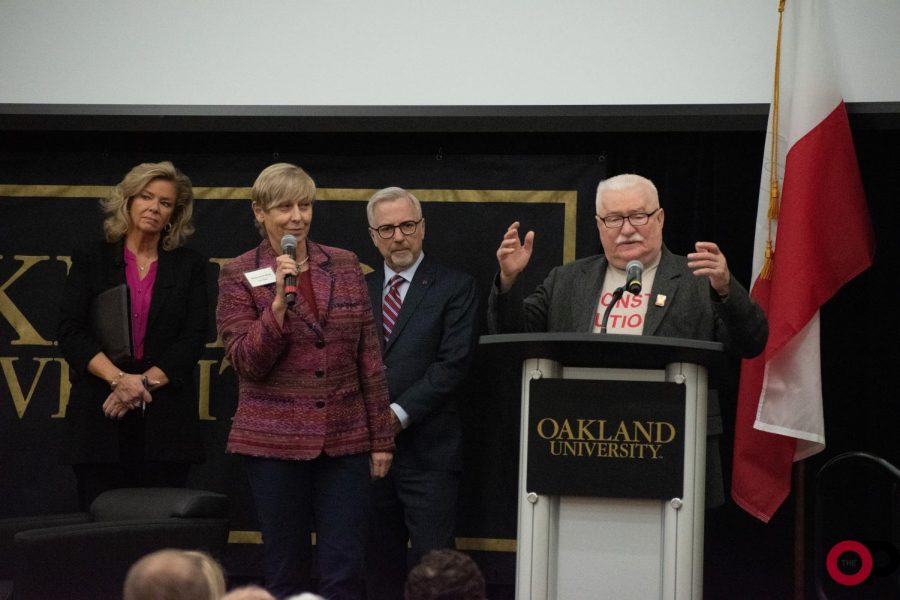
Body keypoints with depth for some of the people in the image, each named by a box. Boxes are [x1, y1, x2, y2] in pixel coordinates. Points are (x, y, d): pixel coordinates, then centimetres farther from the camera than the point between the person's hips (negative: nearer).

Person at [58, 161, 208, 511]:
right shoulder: (91, 260, 9)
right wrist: (119, 379, -14)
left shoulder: (189, 266, 11)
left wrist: (145, 382, -11)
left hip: (166, 419, 0)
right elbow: (70, 331, -1)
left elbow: (194, 337, 2)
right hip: (100, 417, 0)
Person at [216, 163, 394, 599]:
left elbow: (369, 358, 9)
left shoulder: (345, 266, 7)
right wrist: (279, 301, -19)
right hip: (275, 441, -2)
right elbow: (247, 364, -8)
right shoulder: (239, 276, 0)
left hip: (345, 439, 2)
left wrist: (381, 437, 8)